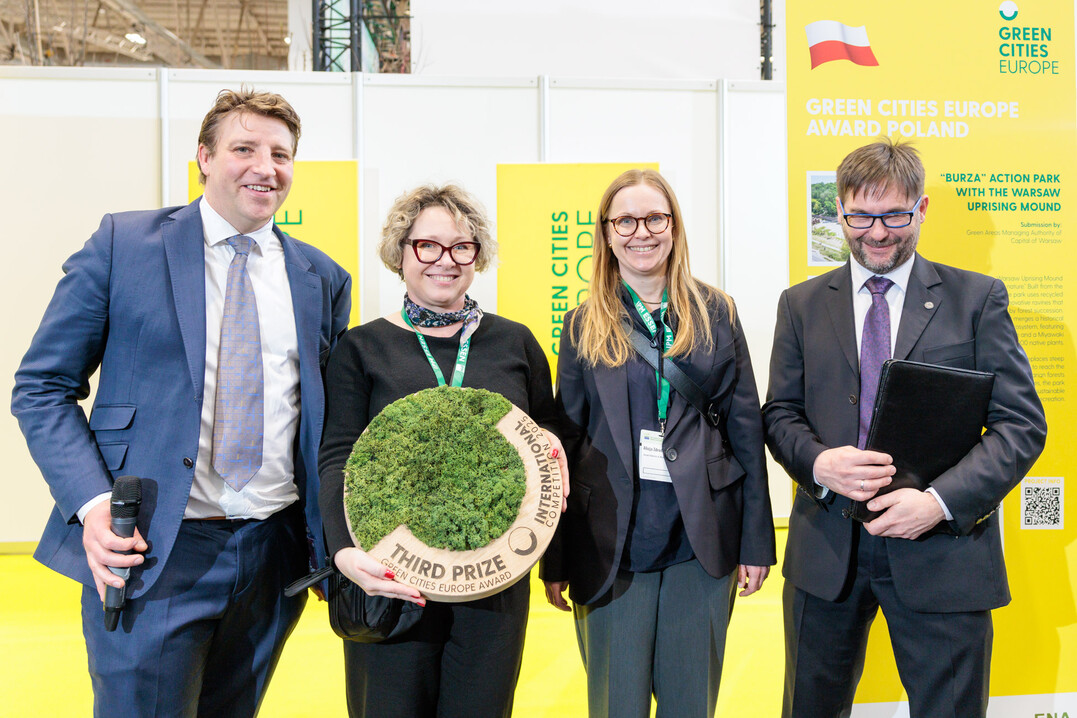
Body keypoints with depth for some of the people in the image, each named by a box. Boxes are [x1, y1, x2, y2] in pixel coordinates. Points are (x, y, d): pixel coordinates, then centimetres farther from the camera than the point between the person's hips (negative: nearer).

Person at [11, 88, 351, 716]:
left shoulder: (324, 279, 8)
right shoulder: (124, 243, -2)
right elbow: (43, 388, 0)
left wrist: (333, 536, 1)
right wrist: (92, 503, -13)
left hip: (275, 555, 4)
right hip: (151, 552, -3)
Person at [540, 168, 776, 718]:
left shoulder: (715, 313, 4)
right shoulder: (584, 326, 2)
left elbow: (746, 426, 4)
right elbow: (563, 443, 3)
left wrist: (756, 543, 2)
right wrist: (555, 560, 2)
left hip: (702, 544, 1)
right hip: (612, 548, 0)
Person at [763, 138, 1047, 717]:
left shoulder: (978, 298, 2)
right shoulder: (801, 304, 8)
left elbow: (1022, 423, -3)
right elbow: (780, 413, 7)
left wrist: (941, 500, -17)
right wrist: (818, 463, -15)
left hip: (942, 549, -1)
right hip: (826, 549, 2)